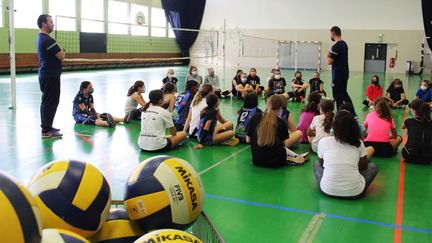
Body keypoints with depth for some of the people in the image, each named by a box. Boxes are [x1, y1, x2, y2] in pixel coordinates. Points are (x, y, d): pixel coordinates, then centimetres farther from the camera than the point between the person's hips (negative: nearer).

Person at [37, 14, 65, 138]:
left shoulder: (40, 38, 15)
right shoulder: (47, 39, -18)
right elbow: (61, 56, -19)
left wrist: (60, 52, 4)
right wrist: (62, 52, 1)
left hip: (45, 74, 11)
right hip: (50, 76, -11)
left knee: (47, 101, 16)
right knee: (51, 102, -7)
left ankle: (46, 126, 25)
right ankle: (46, 131, -5)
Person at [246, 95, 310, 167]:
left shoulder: (255, 117, -6)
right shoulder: (281, 123, -9)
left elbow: (248, 140, -2)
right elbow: (283, 144, 0)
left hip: (257, 160, 1)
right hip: (275, 162, -1)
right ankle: (295, 158, 16)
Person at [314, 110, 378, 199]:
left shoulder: (323, 141, -1)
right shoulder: (358, 143, 0)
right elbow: (364, 166, 13)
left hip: (328, 190, 1)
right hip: (354, 192, 0)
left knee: (316, 163, 30)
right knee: (373, 167, 26)